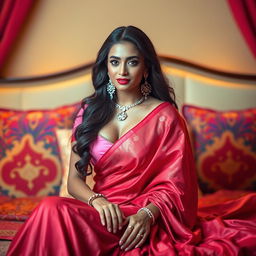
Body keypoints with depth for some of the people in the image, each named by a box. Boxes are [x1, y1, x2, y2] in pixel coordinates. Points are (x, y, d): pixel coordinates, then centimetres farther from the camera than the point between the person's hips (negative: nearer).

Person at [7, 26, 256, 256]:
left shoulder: (165, 116, 1)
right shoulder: (90, 111, 10)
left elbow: (174, 184, -1)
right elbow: (74, 178, 6)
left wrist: (147, 214, -20)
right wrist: (96, 200, -16)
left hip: (142, 220, -3)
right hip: (102, 210, 4)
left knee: (53, 212, -31)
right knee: (52, 207, -32)